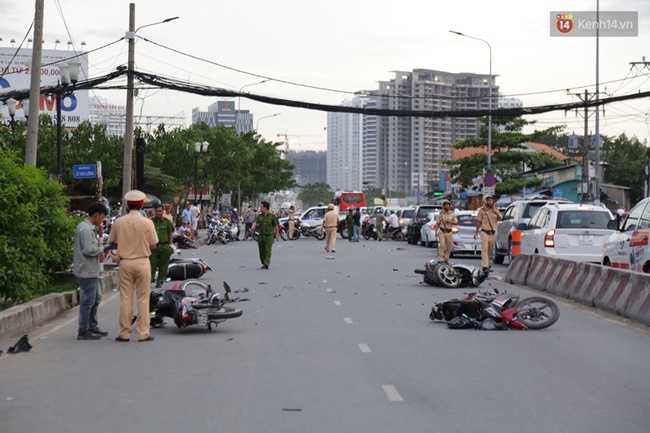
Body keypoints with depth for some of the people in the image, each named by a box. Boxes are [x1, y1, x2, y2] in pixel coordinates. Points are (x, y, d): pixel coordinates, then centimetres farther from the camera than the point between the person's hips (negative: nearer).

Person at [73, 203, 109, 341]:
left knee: (96, 297, 18)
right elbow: (89, 250, -25)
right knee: (88, 300, -4)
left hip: (91, 271, 11)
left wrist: (98, 245, 6)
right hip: (87, 271, -11)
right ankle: (83, 331, 4)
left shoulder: (84, 226, 14)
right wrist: (102, 249, -9)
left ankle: (92, 326, 27)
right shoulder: (86, 229, -19)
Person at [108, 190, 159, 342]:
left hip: (125, 262, 2)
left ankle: (124, 333, 10)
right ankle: (143, 333, 5)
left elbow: (111, 241, 6)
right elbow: (153, 245, -5)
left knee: (125, 298, 8)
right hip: (142, 262, -2)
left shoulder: (119, 222, -5)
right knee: (143, 299, 4)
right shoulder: (147, 223, -10)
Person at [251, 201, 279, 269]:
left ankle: (266, 264, -16)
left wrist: (277, 233, 4)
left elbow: (276, 225, 4)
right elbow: (255, 222, -6)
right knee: (261, 251, 8)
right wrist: (253, 227, -28)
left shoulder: (272, 216, -1)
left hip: (269, 236, -4)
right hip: (261, 236, 4)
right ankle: (264, 263, 22)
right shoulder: (259, 216, 7)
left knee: (268, 251, -12)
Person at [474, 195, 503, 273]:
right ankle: (485, 266, -22)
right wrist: (476, 232, 2)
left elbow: (500, 219, -4)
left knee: (490, 250, 10)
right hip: (485, 232, -4)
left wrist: (497, 213, -24)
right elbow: (479, 222, 3)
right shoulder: (482, 210, 0)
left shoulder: (495, 210, 7)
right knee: (485, 249, -14)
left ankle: (487, 264, 24)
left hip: (493, 233, 4)